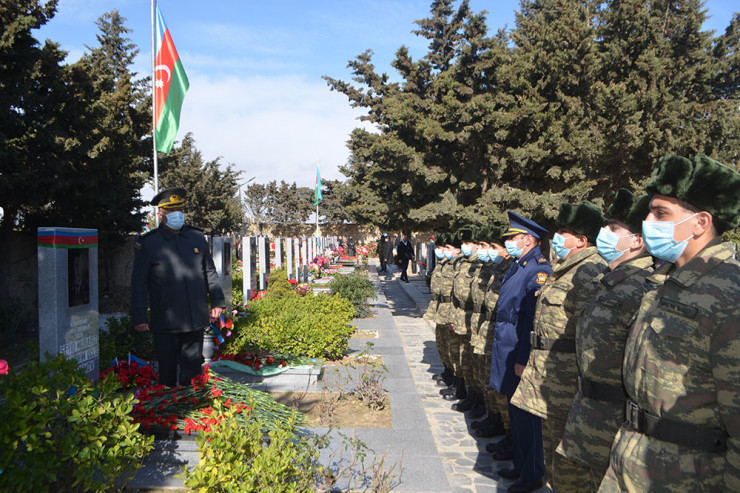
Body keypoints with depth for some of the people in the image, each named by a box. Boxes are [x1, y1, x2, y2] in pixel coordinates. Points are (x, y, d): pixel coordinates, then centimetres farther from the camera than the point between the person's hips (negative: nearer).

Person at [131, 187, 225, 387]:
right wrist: (139, 318, -5)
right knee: (167, 372, 6)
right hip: (165, 323, -3)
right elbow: (138, 283, -1)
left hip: (196, 320, 3)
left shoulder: (197, 237, 9)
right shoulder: (147, 243, -2)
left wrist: (217, 302, 9)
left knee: (192, 370, 11)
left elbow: (210, 272, 15)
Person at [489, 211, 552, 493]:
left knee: (526, 416, 2)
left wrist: (523, 359, -22)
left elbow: (533, 319, -22)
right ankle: (521, 466, 33)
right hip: (506, 350, 10)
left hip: (520, 352, -10)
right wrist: (496, 344, 21)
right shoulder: (517, 266, 11)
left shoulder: (539, 270, -19)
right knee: (514, 411, 18)